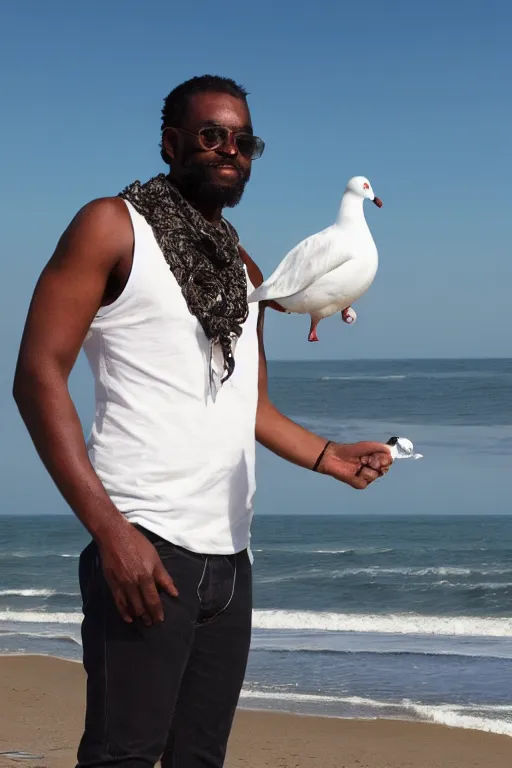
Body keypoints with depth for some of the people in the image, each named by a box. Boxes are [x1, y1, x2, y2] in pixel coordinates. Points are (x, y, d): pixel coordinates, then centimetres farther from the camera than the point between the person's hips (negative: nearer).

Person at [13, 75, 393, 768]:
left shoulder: (243, 267, 21)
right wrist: (110, 530, -18)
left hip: (229, 556, 7)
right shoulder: (114, 227, 0)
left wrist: (330, 457, 5)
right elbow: (39, 377, -8)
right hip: (147, 549, -7)